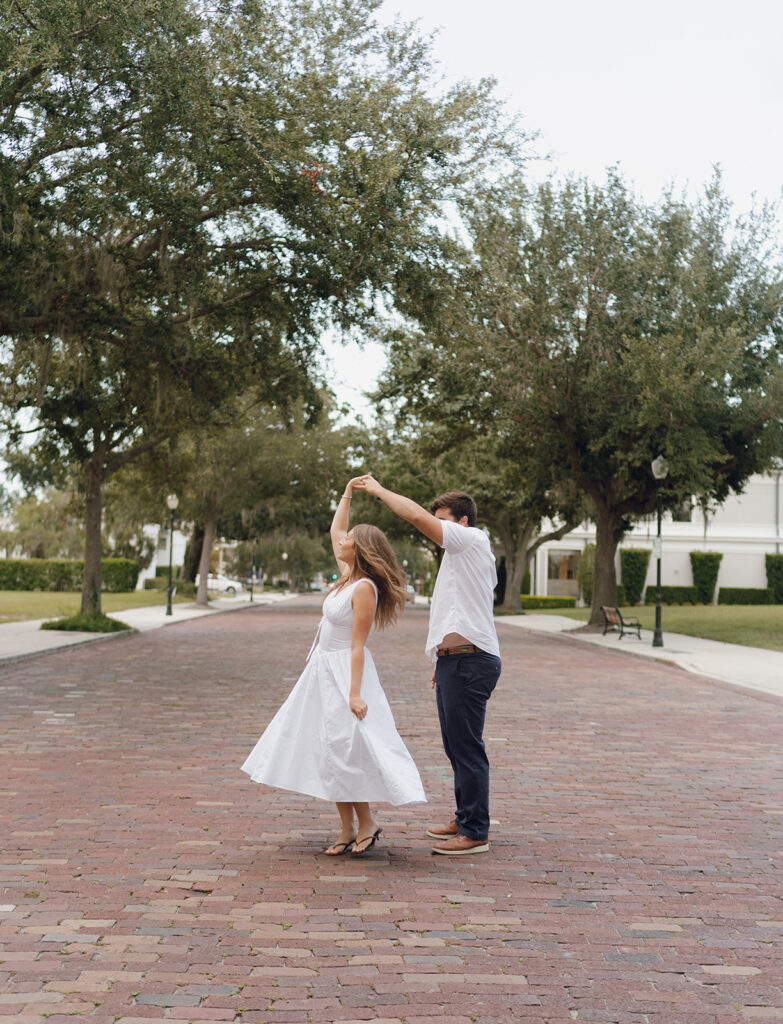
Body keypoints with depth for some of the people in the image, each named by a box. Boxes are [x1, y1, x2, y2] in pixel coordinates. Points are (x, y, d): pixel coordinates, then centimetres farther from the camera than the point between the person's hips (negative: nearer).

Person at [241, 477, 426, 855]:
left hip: (345, 672, -9)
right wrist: (347, 494, 23)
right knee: (331, 753, 8)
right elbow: (334, 531, 23)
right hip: (323, 670, 9)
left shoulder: (364, 588, -16)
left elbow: (357, 645, -20)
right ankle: (348, 829, 14)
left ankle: (366, 821, 5)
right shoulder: (348, 576, 7)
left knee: (345, 747, -9)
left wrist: (355, 693, -23)